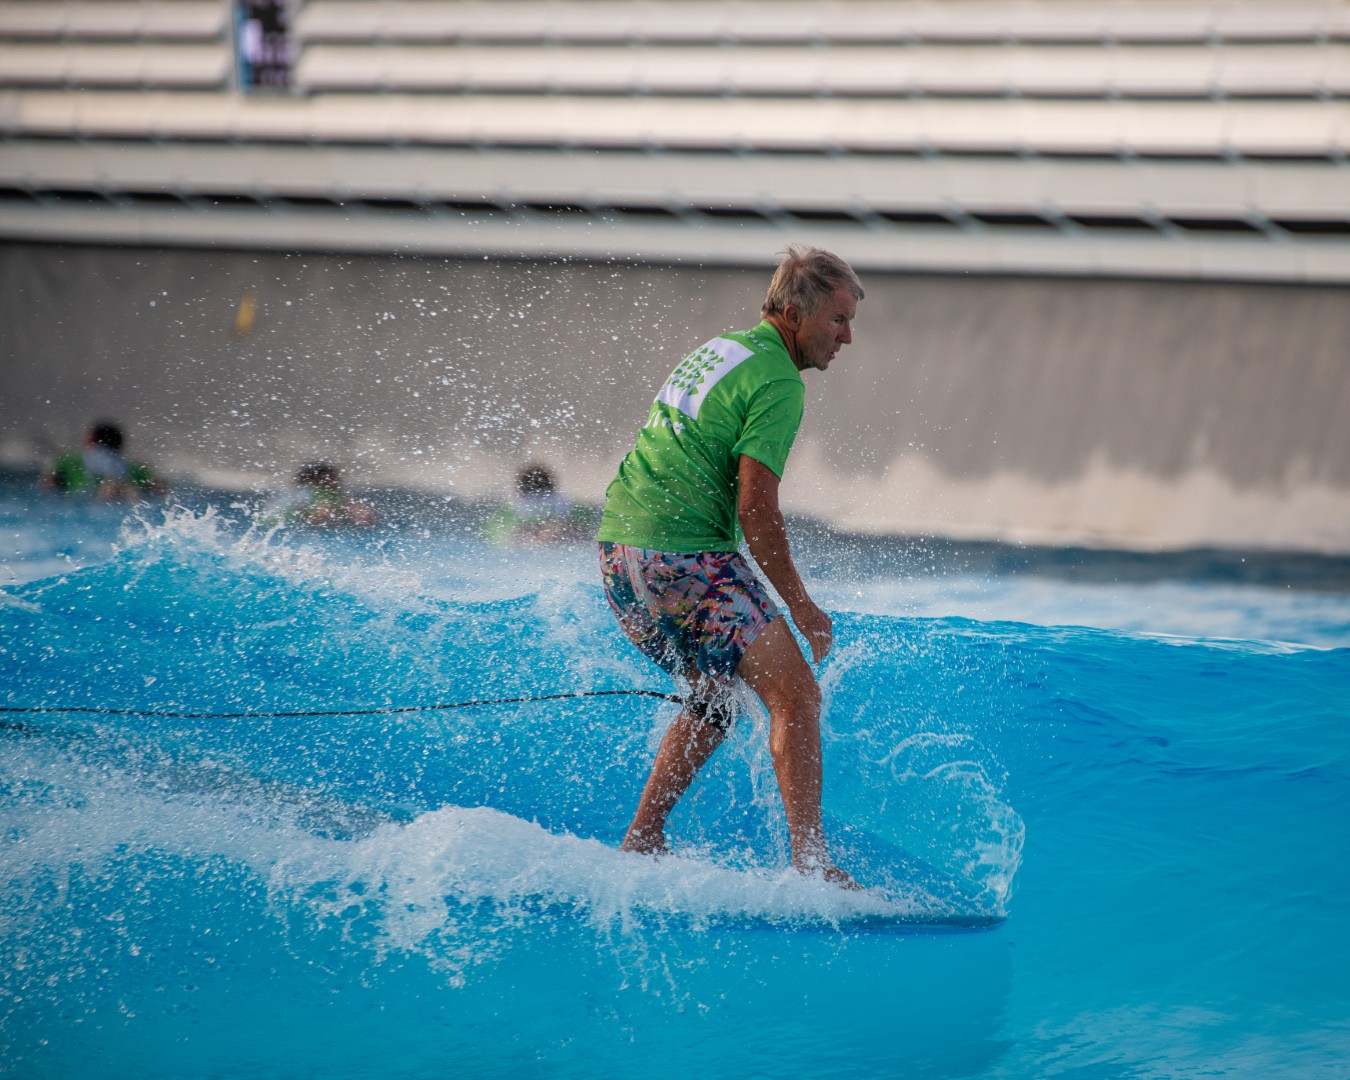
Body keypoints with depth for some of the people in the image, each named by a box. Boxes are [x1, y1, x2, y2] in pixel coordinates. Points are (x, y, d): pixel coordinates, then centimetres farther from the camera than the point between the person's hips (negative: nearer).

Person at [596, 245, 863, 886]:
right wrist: (801, 606, -7)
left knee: (714, 702, 22)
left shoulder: (717, 351, 19)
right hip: (682, 556, -10)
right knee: (795, 697, -8)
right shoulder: (778, 383, -10)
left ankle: (640, 845, 20)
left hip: (618, 546, 10)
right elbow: (756, 510, -15)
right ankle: (812, 865, -15)